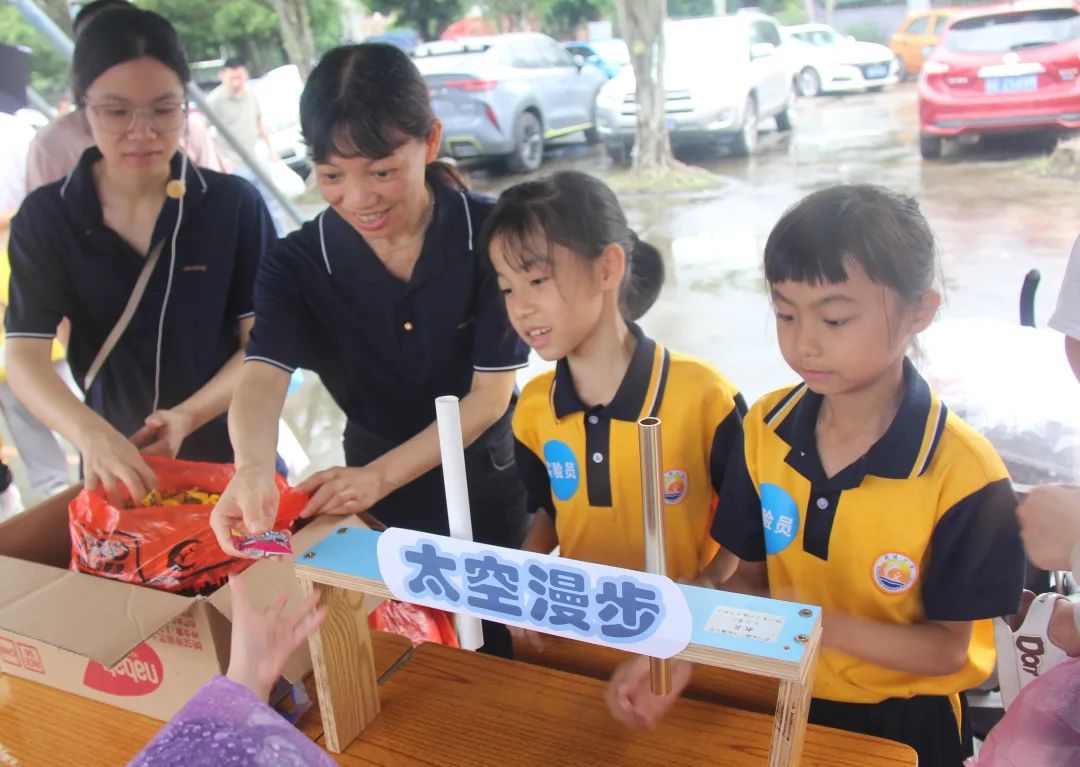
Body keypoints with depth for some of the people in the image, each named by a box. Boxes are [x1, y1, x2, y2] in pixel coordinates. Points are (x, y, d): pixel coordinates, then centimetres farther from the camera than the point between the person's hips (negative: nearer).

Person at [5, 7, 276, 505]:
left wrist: (190, 415, -26)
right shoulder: (44, 219, -6)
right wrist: (90, 434, -33)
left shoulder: (234, 204, -10)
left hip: (231, 453, -1)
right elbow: (25, 357, -14)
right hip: (118, 464, 1)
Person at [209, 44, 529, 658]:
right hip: (378, 496, 2)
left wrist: (380, 475, -29)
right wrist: (253, 472, -48)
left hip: (492, 485, -1)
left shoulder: (491, 234, -19)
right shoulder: (296, 265, -13)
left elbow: (491, 394, -19)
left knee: (500, 650, 17)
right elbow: (262, 379, -26)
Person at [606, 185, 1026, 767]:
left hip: (905, 720, -1)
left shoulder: (962, 472, -18)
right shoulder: (765, 429, -6)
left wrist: (820, 624, -26)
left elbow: (947, 649, -11)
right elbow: (746, 574, 1)